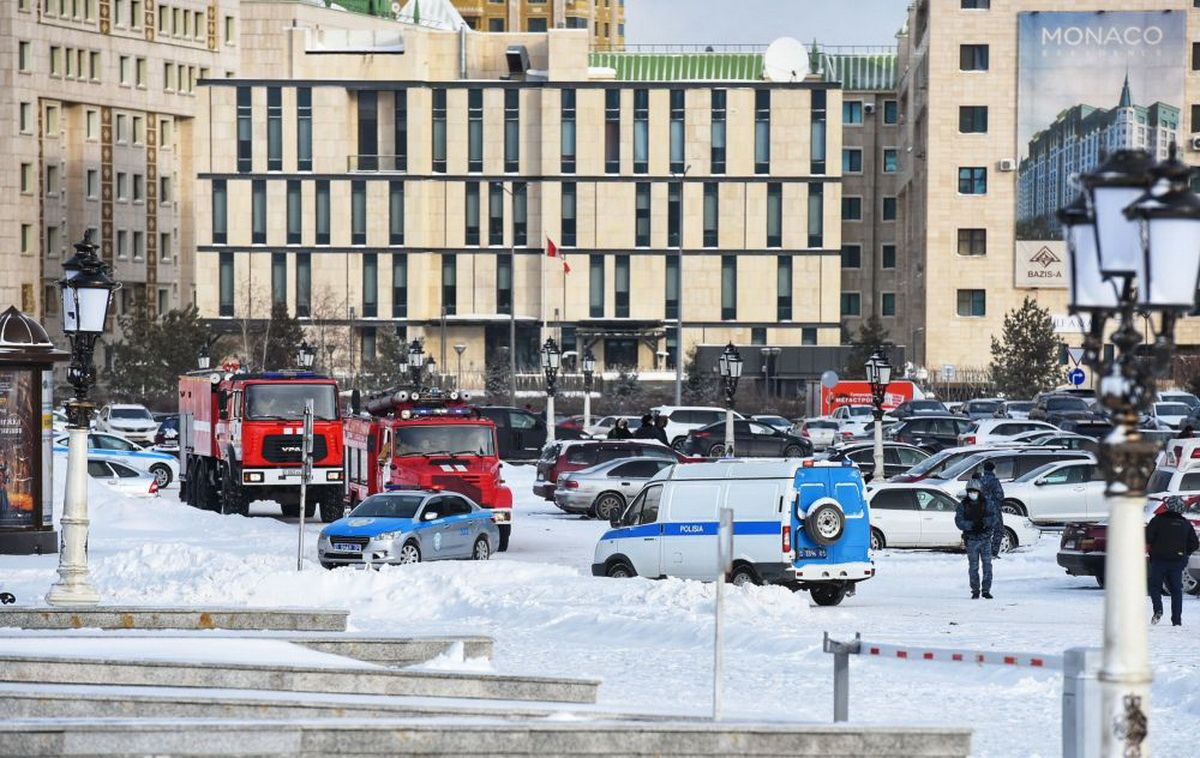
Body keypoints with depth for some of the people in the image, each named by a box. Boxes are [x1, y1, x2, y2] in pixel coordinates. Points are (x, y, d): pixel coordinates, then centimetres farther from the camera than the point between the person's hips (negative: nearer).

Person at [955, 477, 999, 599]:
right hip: (971, 540, -1)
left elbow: (995, 516, -4)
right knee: (973, 567, 1)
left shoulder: (986, 504, 4)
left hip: (985, 539, 1)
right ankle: (975, 591, 8)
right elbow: (959, 522, -7)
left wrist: (984, 522, -22)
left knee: (987, 565, -1)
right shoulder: (963, 506, 2)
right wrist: (972, 525, -21)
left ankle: (986, 590, 6)